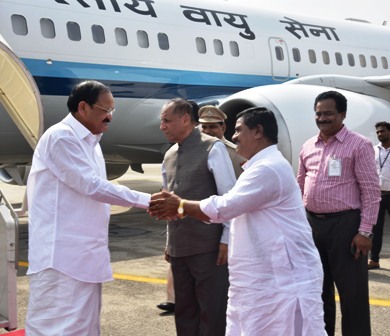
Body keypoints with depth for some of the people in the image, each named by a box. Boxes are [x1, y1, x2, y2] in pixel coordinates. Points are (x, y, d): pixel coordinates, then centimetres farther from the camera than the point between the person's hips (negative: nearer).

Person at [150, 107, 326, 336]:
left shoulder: (269, 168, -18)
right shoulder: (260, 167, 18)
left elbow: (222, 208, -19)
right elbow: (228, 209, 18)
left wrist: (179, 205, -5)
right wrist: (179, 208, 8)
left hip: (284, 280, -11)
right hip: (259, 279, 11)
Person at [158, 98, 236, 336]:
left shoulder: (212, 148, -7)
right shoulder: (169, 156, 13)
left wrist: (226, 239, -12)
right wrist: (170, 241, 17)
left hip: (208, 247, -7)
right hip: (179, 248, 7)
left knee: (212, 311, 0)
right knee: (184, 311, 14)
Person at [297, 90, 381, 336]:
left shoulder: (359, 145, -8)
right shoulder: (308, 147, 10)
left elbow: (371, 191, -11)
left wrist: (365, 231, -15)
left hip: (344, 224, -6)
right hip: (312, 223, 6)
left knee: (352, 290, 2)